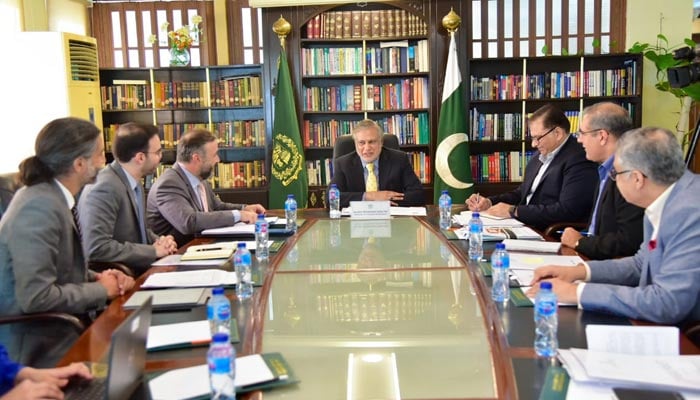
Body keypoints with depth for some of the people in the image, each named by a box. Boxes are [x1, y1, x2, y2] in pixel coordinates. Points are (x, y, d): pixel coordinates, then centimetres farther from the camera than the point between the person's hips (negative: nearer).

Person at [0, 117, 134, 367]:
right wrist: (100, 290, -14)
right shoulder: (40, 207, -23)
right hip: (40, 346, -8)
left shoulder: (54, 197, 4)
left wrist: (97, 277, -2)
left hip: (62, 329, 8)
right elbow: (35, 296, -27)